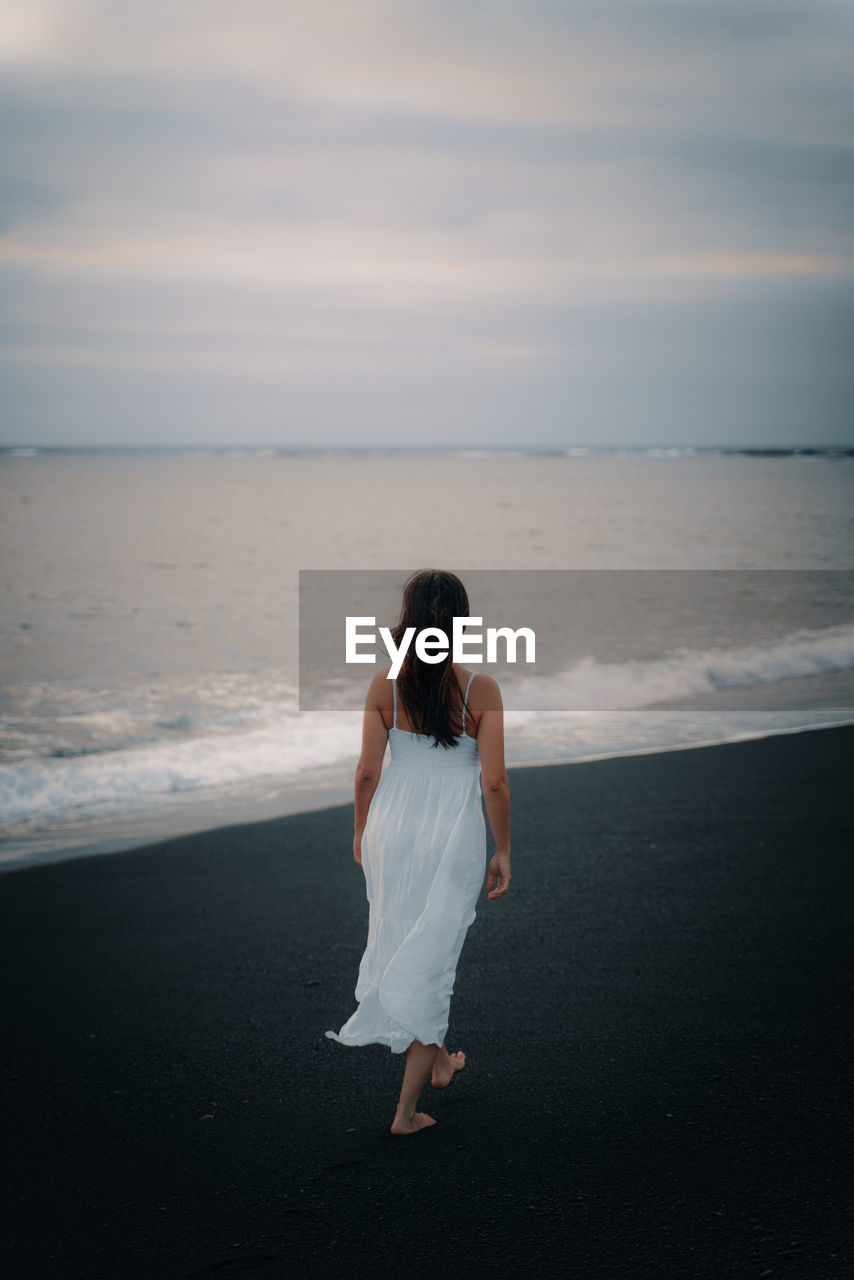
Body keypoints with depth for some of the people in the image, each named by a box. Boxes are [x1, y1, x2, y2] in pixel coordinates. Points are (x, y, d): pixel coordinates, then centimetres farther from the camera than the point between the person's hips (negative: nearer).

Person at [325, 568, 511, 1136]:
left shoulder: (385, 684, -7)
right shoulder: (481, 689, -12)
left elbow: (368, 770, -3)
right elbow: (494, 781, -12)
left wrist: (361, 831, 14)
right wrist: (503, 852, -1)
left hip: (393, 828, 2)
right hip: (454, 835, -2)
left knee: (399, 945, 24)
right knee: (431, 961, 8)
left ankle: (436, 1059, 43)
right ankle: (407, 1110, 12)